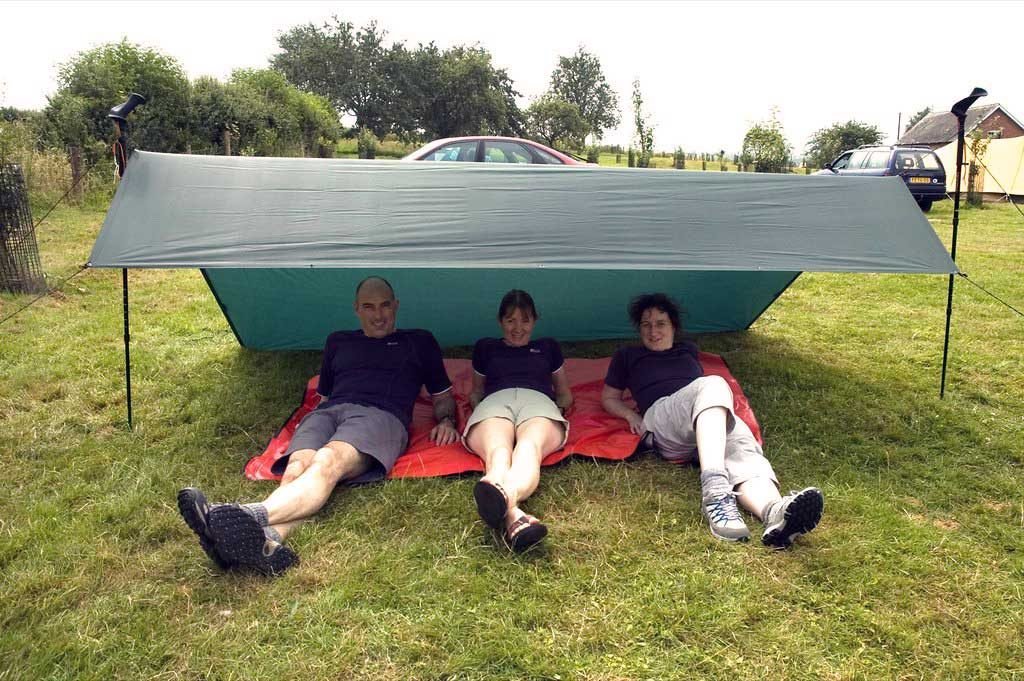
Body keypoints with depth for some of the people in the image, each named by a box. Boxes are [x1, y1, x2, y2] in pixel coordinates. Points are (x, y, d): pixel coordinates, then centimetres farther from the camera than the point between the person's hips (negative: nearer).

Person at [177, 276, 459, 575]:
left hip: (380, 415, -3)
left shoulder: (419, 341, 28)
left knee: (327, 462, -39)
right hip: (326, 413, 4)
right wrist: (307, 423, 15)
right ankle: (269, 540, -63)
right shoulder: (338, 341, 35)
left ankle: (256, 515, -66)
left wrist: (446, 421, 7)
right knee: (296, 469, -34)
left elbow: (443, 396, 29)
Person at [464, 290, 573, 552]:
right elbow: (476, 392, 39)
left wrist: (559, 409, 12)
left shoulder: (548, 346, 38)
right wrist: (478, 410, 13)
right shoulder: (485, 347, 37)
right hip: (494, 402, 0)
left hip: (538, 402, 0)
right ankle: (514, 517, -76)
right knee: (497, 450, -42)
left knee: (529, 447, -43)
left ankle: (502, 494, -79)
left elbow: (565, 394, 38)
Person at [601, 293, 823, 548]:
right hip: (662, 416, -4)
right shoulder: (627, 356, 30)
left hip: (714, 419, 4)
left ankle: (774, 512, -68)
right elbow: (609, 398, 27)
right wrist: (631, 415, 5)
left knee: (743, 446, -34)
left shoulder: (688, 350, 39)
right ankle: (715, 492, -59)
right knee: (714, 384, -37)